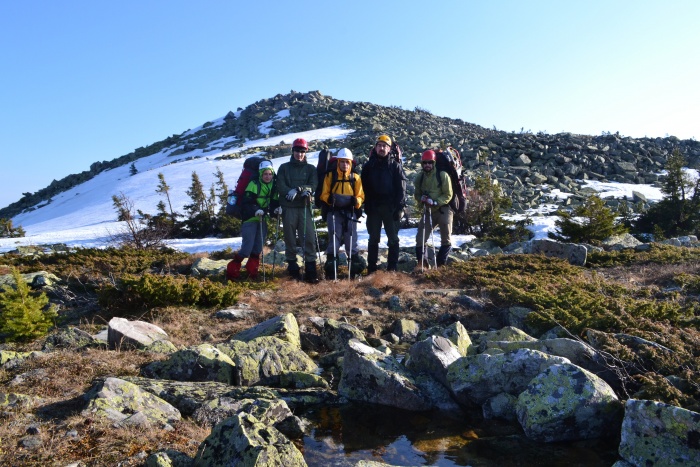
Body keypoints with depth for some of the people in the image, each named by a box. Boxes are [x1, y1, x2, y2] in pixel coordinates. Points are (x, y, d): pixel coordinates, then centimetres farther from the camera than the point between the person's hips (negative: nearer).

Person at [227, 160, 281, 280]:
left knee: (257, 249, 8)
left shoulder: (273, 187, 10)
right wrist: (255, 210, -31)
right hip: (250, 220, -6)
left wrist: (276, 209, -9)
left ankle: (252, 272, 20)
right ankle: (232, 270, 6)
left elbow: (274, 203, 12)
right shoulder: (254, 185, -10)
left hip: (262, 220, 6)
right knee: (246, 249, -10)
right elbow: (246, 203, -16)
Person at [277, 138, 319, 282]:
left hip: (304, 207, 0)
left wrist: (298, 189, -18)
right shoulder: (284, 167, 12)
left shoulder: (311, 169, 12)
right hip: (288, 207, 0)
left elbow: (313, 186, -3)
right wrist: (290, 192, -17)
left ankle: (310, 269, -5)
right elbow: (280, 185, 0)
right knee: (290, 238, 4)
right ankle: (292, 265, 14)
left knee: (309, 237, -7)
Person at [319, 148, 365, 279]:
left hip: (350, 212, 1)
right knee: (334, 240, -1)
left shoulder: (356, 178, 10)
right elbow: (324, 194, 4)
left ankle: (355, 268, 13)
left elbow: (361, 196, 7)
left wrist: (356, 201, -14)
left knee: (351, 240, 3)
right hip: (334, 212, -1)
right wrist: (330, 198, -18)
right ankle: (331, 271, 7)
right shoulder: (330, 176, 6)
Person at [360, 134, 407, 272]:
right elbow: (364, 187, 7)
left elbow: (401, 188, -2)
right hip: (373, 208, 2)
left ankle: (392, 268, 10)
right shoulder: (369, 166, 8)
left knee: (393, 239, 3)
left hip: (391, 208, -1)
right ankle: (371, 268, 12)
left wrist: (400, 207, -10)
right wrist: (366, 205, -3)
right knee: (373, 238, 7)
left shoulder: (395, 166, 3)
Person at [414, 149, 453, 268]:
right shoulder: (419, 177, 1)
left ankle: (440, 263, 20)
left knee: (446, 240, 6)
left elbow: (448, 195, -13)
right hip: (428, 211, 3)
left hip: (443, 210, -3)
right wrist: (421, 198, -14)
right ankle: (421, 262, 13)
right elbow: (417, 194, 9)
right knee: (420, 238, 0)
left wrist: (435, 202, -27)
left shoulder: (442, 175, -13)